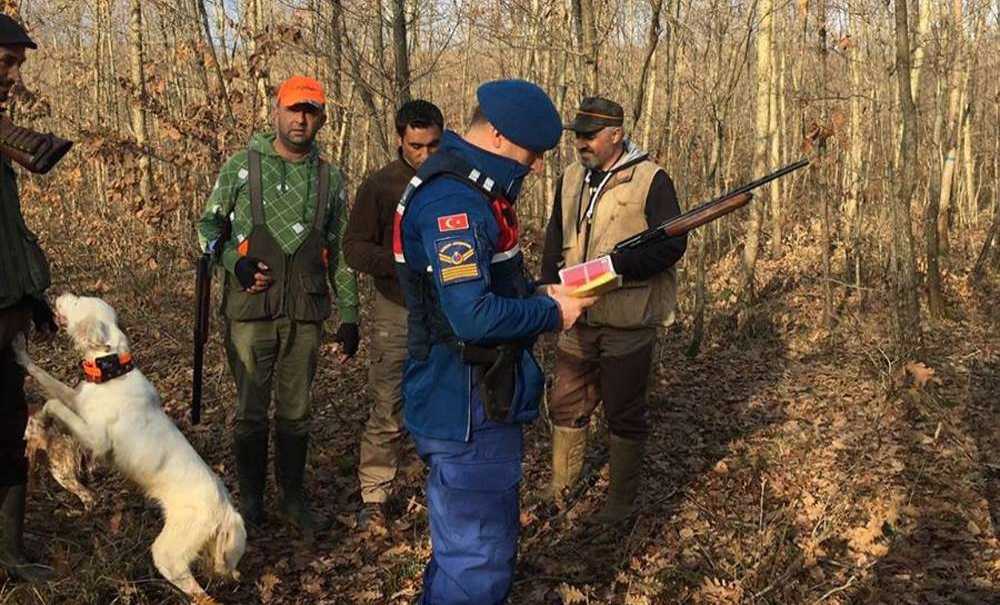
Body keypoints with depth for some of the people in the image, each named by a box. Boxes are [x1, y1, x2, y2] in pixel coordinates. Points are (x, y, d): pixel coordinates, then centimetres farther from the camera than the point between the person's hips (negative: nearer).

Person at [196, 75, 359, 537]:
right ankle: (251, 501, 23)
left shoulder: (330, 178, 7)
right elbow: (209, 225, 8)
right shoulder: (242, 166, 1)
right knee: (251, 412, 7)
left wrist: (349, 317, 8)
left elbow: (340, 252, 11)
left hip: (305, 313, 2)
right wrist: (234, 261, -12)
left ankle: (294, 497, 26)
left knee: (296, 412, 11)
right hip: (250, 309, -2)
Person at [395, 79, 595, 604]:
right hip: (467, 415, -11)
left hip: (483, 404, 11)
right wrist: (553, 313, -16)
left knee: (492, 542, 24)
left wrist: (540, 294, 6)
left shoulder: (472, 191, 11)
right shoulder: (452, 202, -23)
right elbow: (474, 317, -30)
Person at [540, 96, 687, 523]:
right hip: (578, 318, 6)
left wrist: (616, 266, -24)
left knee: (625, 414, 6)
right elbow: (555, 240, 18)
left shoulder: (650, 180, -9)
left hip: (628, 323, -6)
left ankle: (622, 500, 22)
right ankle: (559, 490, 30)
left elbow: (672, 244, -15)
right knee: (566, 404, 14)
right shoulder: (571, 178, 10)